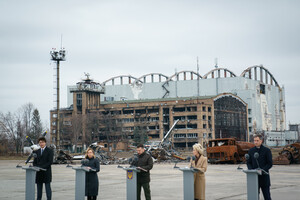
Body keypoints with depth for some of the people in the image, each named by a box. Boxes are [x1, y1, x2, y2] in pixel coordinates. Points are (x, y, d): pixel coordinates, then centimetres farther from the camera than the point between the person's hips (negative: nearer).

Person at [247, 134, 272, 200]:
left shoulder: (267, 150, -2)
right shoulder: (251, 150, 9)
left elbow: (270, 164, -5)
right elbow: (249, 163, 11)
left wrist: (262, 170, -18)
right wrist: (251, 170, -9)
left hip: (264, 176, -3)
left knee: (266, 194, 2)